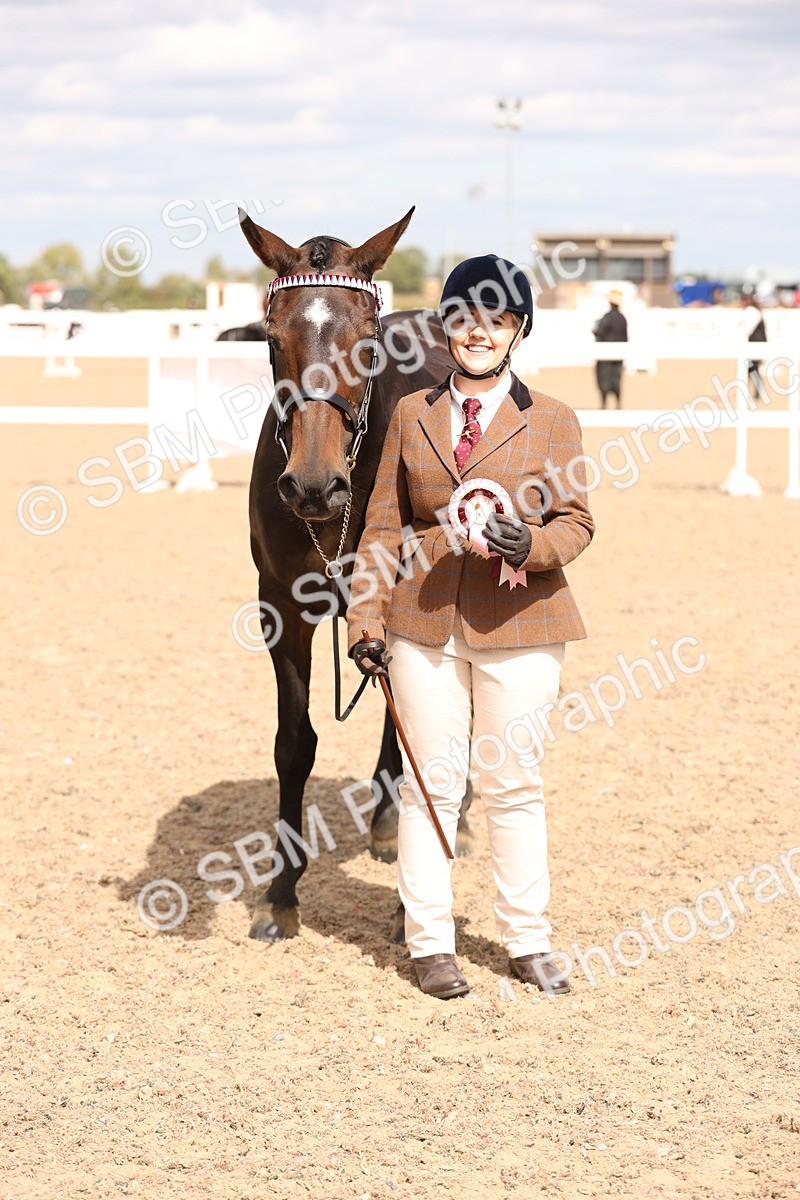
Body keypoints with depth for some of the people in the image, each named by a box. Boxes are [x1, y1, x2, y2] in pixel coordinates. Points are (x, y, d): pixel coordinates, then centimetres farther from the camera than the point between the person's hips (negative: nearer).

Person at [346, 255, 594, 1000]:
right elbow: (383, 528, 7)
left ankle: (527, 943, 17)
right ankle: (430, 944, 15)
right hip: (424, 626, 1)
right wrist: (364, 620, -1)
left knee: (515, 785, 6)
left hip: (518, 625, -1)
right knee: (430, 785, 5)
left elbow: (576, 521, 2)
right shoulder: (411, 416, 7)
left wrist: (531, 543, -20)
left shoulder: (552, 421, 3)